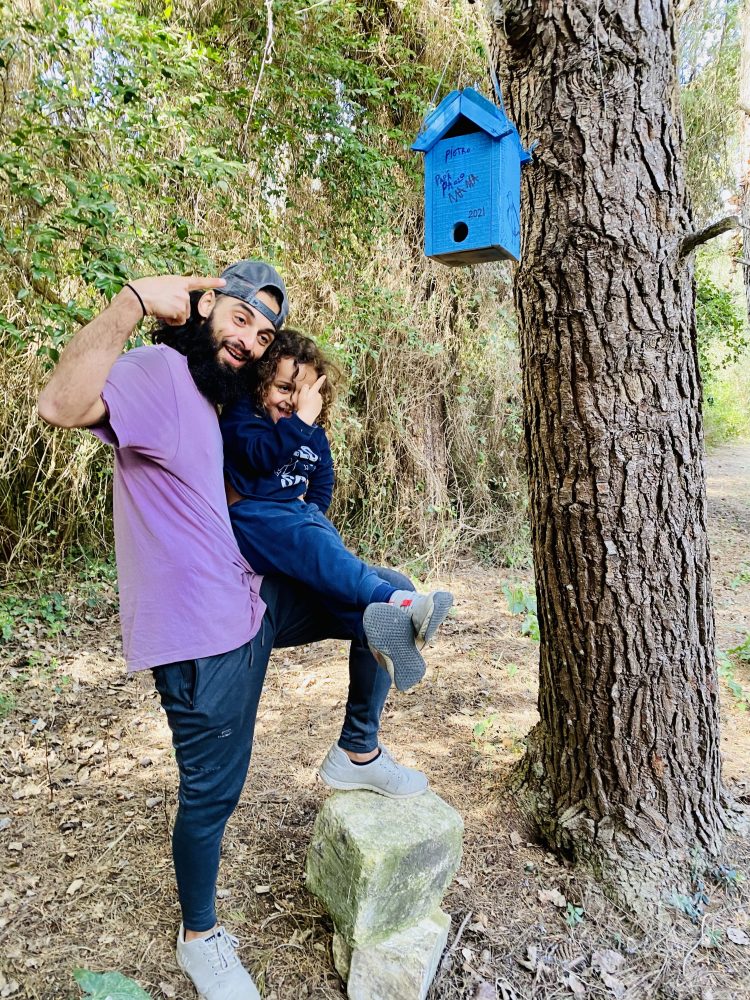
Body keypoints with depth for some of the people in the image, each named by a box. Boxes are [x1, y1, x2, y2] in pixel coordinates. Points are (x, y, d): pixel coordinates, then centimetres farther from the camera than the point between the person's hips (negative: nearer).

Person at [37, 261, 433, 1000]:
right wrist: (136, 298, -33)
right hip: (203, 634, -9)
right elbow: (62, 405, -39)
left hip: (252, 600, 9)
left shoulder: (213, 396, 12)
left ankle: (357, 753, 21)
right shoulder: (156, 373, -16)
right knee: (211, 793, 8)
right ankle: (199, 938, 37)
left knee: (389, 597, 8)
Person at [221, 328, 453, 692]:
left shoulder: (313, 433, 17)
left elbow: (322, 480, 25)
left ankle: (377, 622, -51)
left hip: (297, 513, 6)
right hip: (250, 514, -6)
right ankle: (398, 603, -51)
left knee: (326, 542, -29)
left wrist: (310, 509, 9)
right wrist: (301, 418, -23)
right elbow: (263, 455, -21)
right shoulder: (240, 415, -2)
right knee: (312, 541, -34)